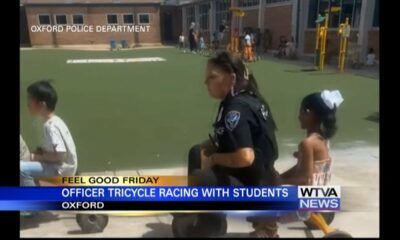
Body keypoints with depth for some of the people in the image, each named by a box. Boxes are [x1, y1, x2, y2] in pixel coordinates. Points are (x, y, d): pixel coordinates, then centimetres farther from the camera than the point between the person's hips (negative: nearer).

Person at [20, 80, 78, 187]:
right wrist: (36, 153, 2)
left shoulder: (51, 126, -23)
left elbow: (60, 155, -28)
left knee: (22, 168, -21)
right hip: (57, 165, 10)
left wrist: (39, 157, -15)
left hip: (61, 168, -10)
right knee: (24, 163, 22)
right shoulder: (50, 122, 7)